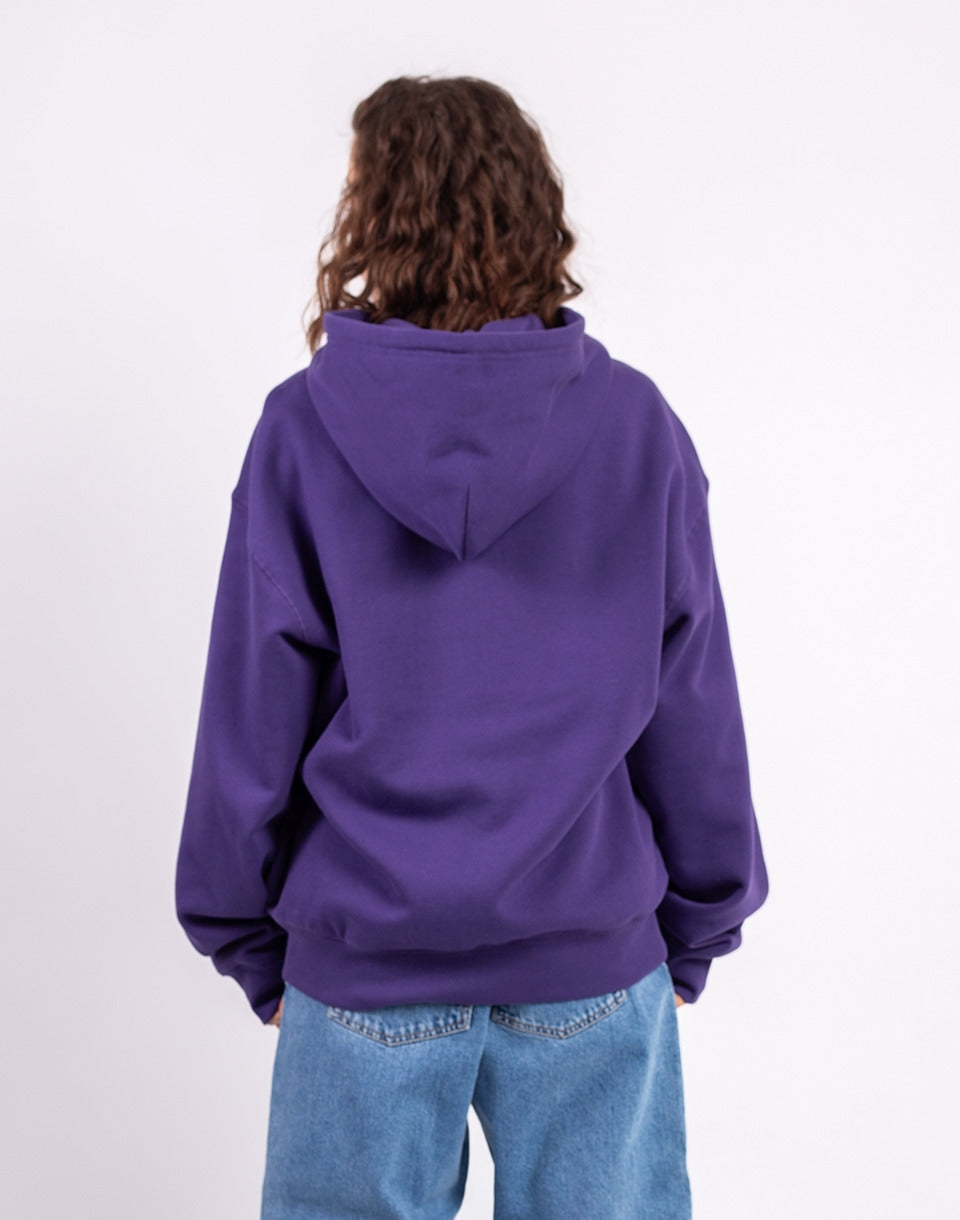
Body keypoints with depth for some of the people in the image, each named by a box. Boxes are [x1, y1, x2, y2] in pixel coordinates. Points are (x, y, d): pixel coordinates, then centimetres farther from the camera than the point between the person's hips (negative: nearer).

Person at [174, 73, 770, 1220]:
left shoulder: (303, 428, -11)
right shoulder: (638, 423, -8)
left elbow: (250, 726, -6)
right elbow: (695, 716, -4)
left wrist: (251, 947, 7)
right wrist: (694, 935, 9)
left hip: (365, 964, 0)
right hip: (594, 965, 1)